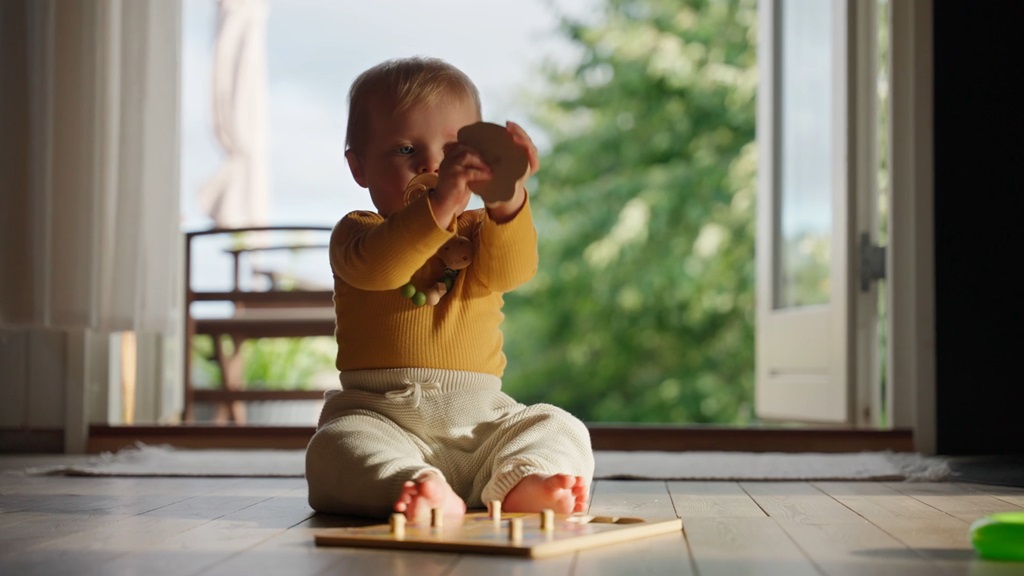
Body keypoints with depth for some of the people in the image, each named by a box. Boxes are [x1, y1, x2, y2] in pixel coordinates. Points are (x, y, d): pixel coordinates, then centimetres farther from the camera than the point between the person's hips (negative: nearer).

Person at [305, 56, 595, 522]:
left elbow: (510, 270, -12)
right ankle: (419, 488, -49)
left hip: (480, 415, 3)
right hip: (381, 415, -3)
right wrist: (439, 204, -37)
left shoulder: (477, 230, 12)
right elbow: (377, 266, -22)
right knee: (337, 447, -30)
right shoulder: (357, 231, 3)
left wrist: (507, 201, -33)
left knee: (558, 430, -14)